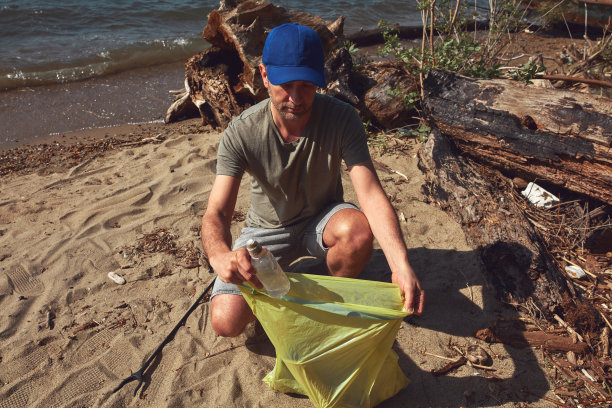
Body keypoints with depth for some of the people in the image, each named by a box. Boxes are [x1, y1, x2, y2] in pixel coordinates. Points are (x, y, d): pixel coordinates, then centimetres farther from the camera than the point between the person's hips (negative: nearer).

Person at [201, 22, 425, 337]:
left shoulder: (341, 119, -22)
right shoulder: (241, 133, -23)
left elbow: (371, 194, -30)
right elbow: (216, 212, -28)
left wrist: (400, 263, -46)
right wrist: (220, 255, -52)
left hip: (321, 220, 1)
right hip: (268, 229, 0)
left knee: (360, 230, -35)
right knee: (226, 322, -16)